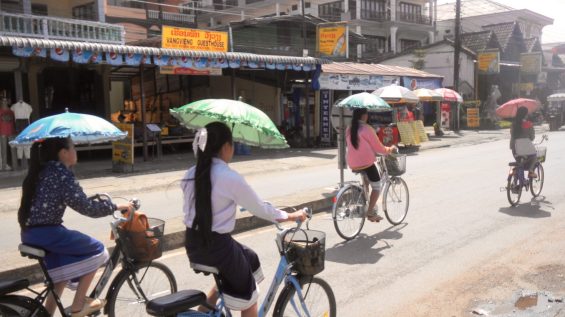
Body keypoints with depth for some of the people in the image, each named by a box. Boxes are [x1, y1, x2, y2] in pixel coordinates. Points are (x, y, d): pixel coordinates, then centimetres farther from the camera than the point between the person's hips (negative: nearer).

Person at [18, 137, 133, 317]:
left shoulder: (42, 171, 13)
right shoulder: (62, 173, -14)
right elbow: (86, 207, -18)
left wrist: (90, 201, 27)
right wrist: (116, 207, -9)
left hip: (30, 234, 9)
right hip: (47, 233, -9)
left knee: (67, 264, 28)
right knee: (97, 250, 5)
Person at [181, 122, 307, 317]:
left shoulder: (190, 175, 1)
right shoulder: (230, 178, -17)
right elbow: (260, 209, -9)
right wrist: (290, 216, 6)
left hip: (192, 243, 7)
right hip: (217, 245, -7)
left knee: (249, 258, 27)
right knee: (247, 295, 15)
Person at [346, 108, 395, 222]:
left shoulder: (349, 129, 7)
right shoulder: (367, 129, -11)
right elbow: (378, 148, -6)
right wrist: (390, 149, 12)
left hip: (353, 165, 7)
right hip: (366, 163, -7)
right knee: (376, 186, 7)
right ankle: (370, 212, 2)